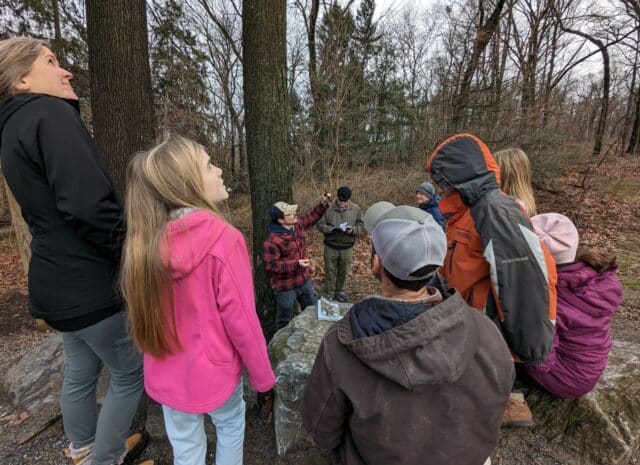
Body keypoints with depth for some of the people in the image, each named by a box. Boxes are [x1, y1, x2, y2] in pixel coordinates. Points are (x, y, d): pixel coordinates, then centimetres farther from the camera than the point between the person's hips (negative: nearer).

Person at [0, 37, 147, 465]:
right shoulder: (50, 113, -15)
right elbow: (89, 205, -29)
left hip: (61, 277, 9)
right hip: (89, 281, -9)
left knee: (81, 370, 24)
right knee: (131, 372, 8)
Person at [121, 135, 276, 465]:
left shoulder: (146, 240, -9)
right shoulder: (223, 239, -27)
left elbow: (146, 312, 3)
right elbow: (241, 320, -21)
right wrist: (262, 375, -7)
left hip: (165, 373, 4)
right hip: (213, 368, -4)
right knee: (231, 425, 26)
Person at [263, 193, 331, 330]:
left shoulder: (298, 224, -6)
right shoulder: (272, 240, -29)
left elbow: (312, 217, 13)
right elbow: (271, 265, -27)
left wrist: (323, 203, -1)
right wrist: (296, 263, -31)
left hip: (304, 281, 8)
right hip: (285, 287, -7)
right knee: (285, 320, 13)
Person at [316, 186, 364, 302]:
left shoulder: (356, 209, -5)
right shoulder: (329, 208, -12)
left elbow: (361, 225, 3)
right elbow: (320, 225, -8)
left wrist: (353, 230, -18)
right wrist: (331, 229, -24)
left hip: (347, 247, 2)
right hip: (331, 247, -2)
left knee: (343, 271, 17)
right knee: (330, 271, 8)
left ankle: (339, 291, 38)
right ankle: (329, 294, 24)